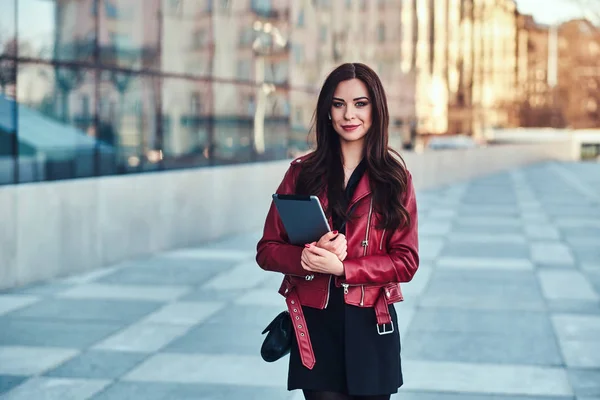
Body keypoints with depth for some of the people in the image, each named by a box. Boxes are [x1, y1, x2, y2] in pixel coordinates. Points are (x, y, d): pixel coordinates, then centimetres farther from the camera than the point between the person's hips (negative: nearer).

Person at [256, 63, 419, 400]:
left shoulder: (395, 178, 0)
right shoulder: (302, 173, 3)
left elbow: (406, 261, -4)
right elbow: (267, 250, 2)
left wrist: (341, 268, -16)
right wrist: (308, 256, -18)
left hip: (370, 326, 0)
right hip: (314, 325, 0)